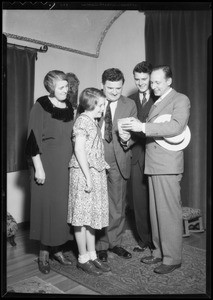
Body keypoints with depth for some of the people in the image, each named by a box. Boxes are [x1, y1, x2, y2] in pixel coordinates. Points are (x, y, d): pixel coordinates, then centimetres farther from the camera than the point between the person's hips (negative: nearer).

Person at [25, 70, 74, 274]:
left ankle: (57, 249, 23)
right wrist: (38, 167, -15)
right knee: (47, 205, 1)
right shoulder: (40, 106, -8)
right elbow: (33, 138, -11)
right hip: (47, 163, -5)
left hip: (67, 164, 5)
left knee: (64, 205, 9)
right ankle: (44, 252, 16)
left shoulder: (69, 107, 8)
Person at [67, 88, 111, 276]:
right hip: (84, 173, -9)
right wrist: (88, 176, -19)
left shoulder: (94, 122, 17)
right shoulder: (83, 120, -10)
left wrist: (94, 175, 9)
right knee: (83, 215, 1)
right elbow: (79, 150, -17)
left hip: (96, 173, 9)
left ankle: (92, 255, 24)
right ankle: (83, 258, 13)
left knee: (92, 214, 13)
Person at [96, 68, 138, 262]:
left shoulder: (130, 105, 4)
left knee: (118, 206, 11)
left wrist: (127, 139, -21)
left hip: (118, 161, 1)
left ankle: (115, 243, 29)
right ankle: (100, 245, 24)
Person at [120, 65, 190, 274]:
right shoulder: (156, 102, 21)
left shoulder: (180, 100, -2)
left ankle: (172, 258, 11)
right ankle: (159, 251, 25)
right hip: (153, 164, 8)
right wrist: (134, 131, 0)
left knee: (169, 212, -2)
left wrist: (144, 127, -22)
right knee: (156, 211, 12)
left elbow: (176, 126, -19)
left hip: (168, 165, -7)